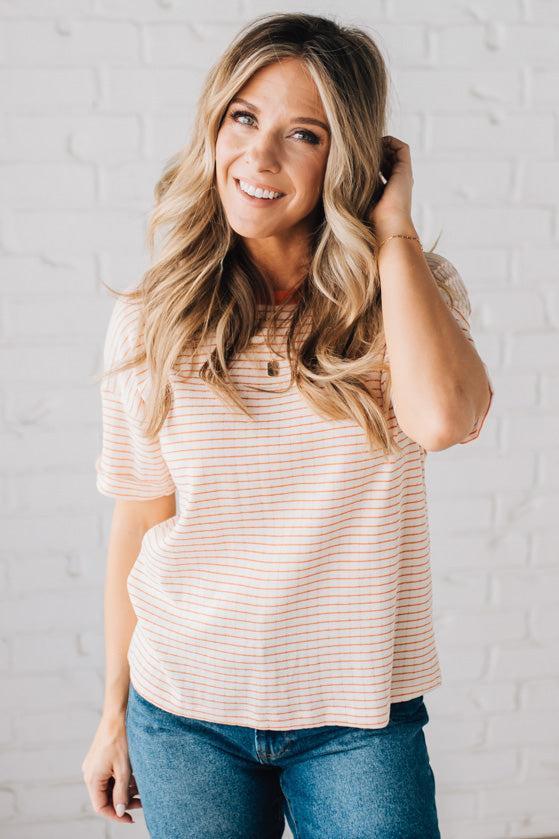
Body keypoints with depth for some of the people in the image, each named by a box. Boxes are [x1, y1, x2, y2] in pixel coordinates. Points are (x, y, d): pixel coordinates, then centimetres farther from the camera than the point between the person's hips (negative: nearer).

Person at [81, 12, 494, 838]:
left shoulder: (411, 291, -6)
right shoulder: (152, 321, -4)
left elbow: (443, 417, -28)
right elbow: (139, 522, 3)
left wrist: (392, 227, -17)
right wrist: (115, 712, 8)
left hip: (358, 715, -1)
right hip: (184, 714, 1)